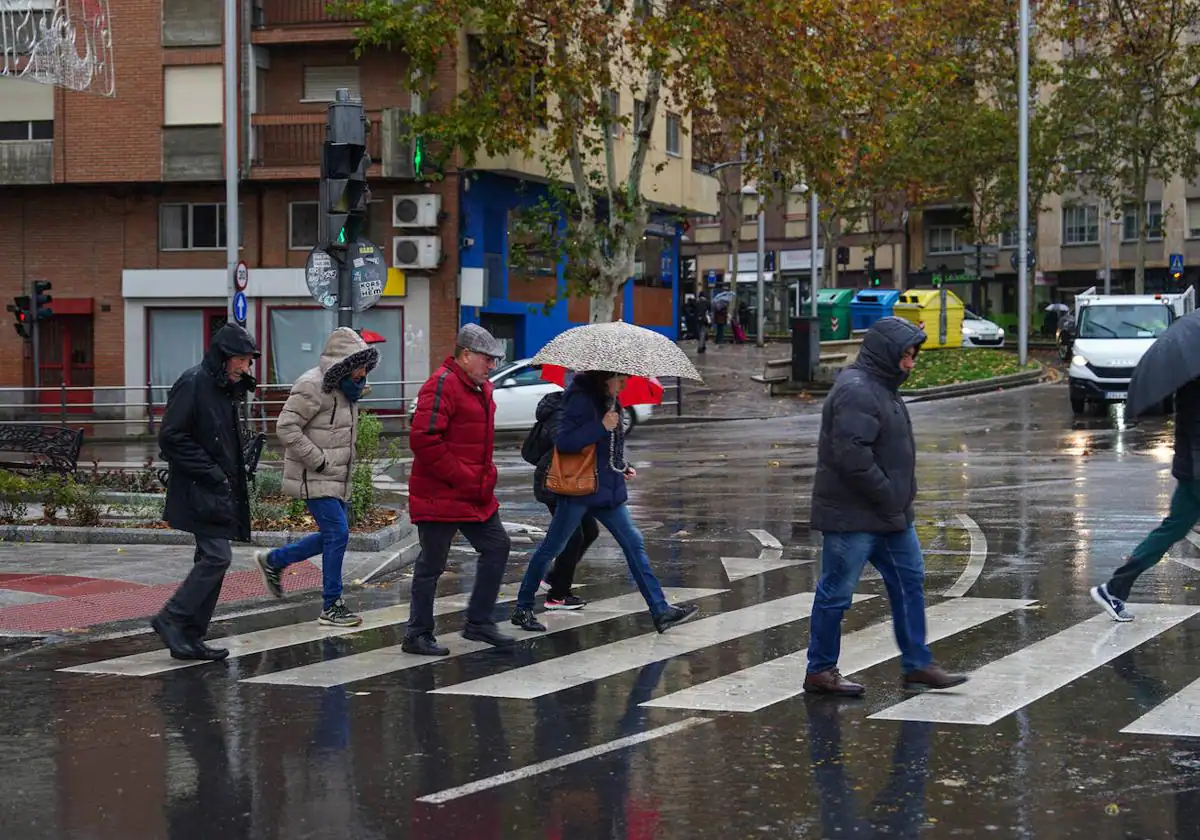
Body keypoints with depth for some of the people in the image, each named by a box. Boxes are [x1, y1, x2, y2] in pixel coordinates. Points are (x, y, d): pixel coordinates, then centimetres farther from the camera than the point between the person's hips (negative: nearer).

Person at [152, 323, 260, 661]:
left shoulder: (225, 389, 15)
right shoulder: (193, 383, -14)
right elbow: (170, 437, -18)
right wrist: (210, 472, -18)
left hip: (220, 491, 10)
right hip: (200, 492, -10)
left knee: (211, 559, 8)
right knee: (217, 557, -15)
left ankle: (190, 639, 12)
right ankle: (171, 619, -6)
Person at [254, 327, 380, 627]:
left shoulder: (344, 388, 13)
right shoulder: (312, 386, -18)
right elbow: (286, 427, -22)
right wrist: (318, 460, -21)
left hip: (337, 477, 10)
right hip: (314, 478, -10)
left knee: (334, 534, 13)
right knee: (337, 533, -12)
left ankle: (273, 561, 30)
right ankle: (331, 607, -3)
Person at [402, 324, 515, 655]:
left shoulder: (481, 388, 14)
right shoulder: (442, 385, -16)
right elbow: (423, 440, -24)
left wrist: (485, 476, 12)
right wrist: (461, 478, -20)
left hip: (477, 494, 10)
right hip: (440, 497, -9)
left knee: (497, 547, 12)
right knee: (431, 565, 0)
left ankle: (479, 622, 23)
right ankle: (417, 636, 10)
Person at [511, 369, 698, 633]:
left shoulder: (609, 401, 12)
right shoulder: (581, 399, -15)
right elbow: (563, 442, -24)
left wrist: (623, 468, 12)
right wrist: (602, 426, -25)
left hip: (608, 490, 8)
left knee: (634, 543, 3)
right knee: (551, 547, 2)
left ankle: (660, 611, 2)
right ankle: (522, 609, 14)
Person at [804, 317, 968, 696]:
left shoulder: (881, 387, 15)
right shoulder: (856, 391, -19)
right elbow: (851, 455, -28)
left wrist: (899, 498, 14)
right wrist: (887, 496, -19)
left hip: (888, 514, 11)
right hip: (853, 515, -11)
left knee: (909, 581, 12)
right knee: (836, 591, 0)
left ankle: (917, 665, 18)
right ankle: (820, 671, 9)